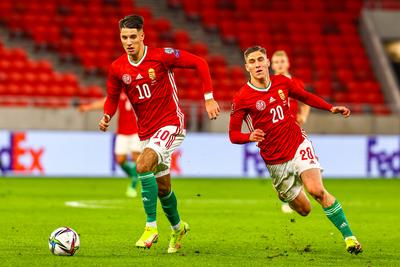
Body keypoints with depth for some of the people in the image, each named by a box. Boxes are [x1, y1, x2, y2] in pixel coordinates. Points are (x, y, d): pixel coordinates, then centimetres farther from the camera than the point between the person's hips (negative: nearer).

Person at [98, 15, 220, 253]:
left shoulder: (162, 56, -16)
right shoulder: (117, 68, -3)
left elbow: (199, 63, -9)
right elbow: (113, 97, 13)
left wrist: (209, 98, -13)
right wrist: (107, 117, -8)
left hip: (171, 124, -6)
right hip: (147, 132, 6)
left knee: (143, 165, -28)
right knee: (162, 186, 15)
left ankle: (151, 226, -22)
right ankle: (177, 227, 41)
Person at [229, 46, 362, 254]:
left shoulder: (281, 82, 0)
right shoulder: (242, 98, -12)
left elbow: (305, 97, 19)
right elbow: (233, 134, -8)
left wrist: (331, 108, 6)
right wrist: (250, 137, -30)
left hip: (298, 144, 1)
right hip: (275, 159, -1)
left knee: (316, 190, -23)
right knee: (304, 209, 5)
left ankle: (349, 237, -15)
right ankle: (283, 194, 43)